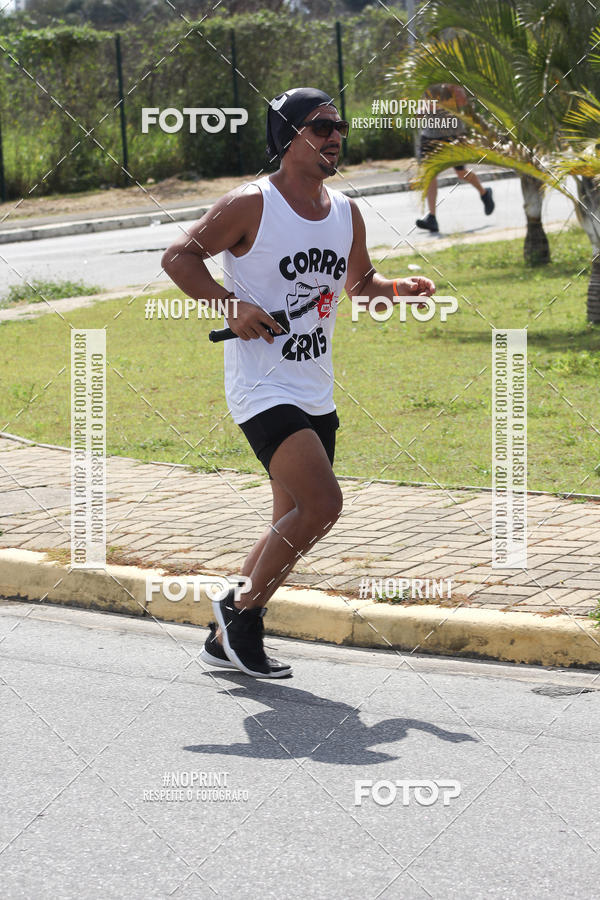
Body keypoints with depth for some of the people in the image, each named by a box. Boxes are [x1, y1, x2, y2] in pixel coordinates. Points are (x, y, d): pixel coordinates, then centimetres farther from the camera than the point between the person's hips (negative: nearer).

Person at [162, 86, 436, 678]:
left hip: (315, 395, 8)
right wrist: (231, 305, -19)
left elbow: (359, 283, 25)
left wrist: (403, 290, 5)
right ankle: (242, 610, -1)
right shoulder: (251, 205, -10)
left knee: (295, 521, 10)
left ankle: (228, 639, 24)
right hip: (262, 389, -8)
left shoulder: (345, 213, 10)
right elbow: (178, 256, -7)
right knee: (322, 504, -20)